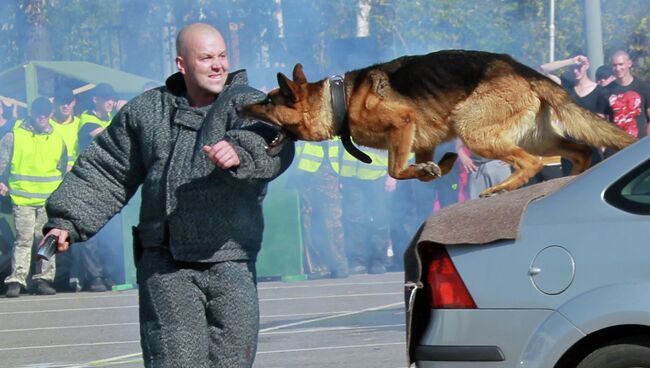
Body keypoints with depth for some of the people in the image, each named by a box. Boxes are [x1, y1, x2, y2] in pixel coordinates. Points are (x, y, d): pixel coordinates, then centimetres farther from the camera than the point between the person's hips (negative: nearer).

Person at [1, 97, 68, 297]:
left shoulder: (58, 139, 11)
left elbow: (65, 168, 19)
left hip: (49, 199, 3)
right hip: (22, 198, -3)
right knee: (23, 240, -7)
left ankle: (44, 280, 8)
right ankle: (16, 280, -8)